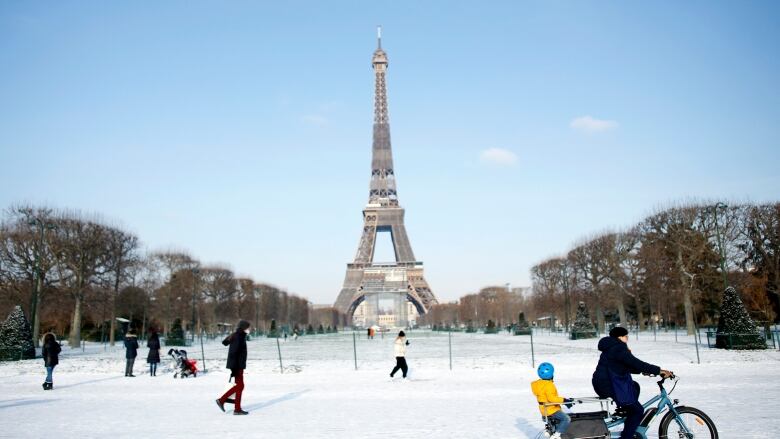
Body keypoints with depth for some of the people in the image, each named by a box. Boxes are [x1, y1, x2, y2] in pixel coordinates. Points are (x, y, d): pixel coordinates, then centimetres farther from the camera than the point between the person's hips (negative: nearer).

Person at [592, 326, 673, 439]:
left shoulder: (611, 348, 18)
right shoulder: (619, 348, -15)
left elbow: (628, 366, 22)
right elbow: (636, 363, -22)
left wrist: (643, 370, 11)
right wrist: (658, 370, -18)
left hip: (602, 383, 10)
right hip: (609, 387, -10)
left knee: (634, 386, 26)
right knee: (637, 410, -2)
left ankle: (624, 412, 23)